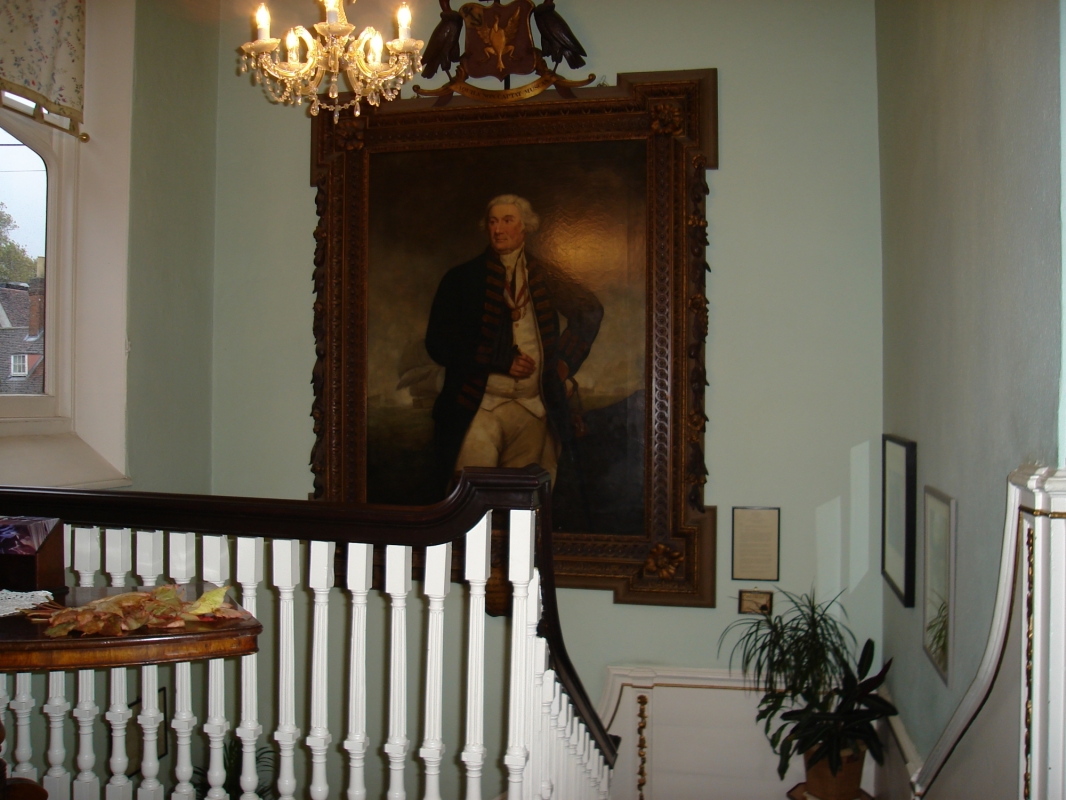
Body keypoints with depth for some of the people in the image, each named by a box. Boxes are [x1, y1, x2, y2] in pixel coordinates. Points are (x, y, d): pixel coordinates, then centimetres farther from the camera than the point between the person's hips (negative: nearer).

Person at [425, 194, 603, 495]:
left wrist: (566, 363, 16)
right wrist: (503, 362, -8)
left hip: (533, 413, 2)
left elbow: (590, 311, 26)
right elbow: (438, 343, -1)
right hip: (478, 410, -2)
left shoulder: (544, 277, 11)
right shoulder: (461, 279, 5)